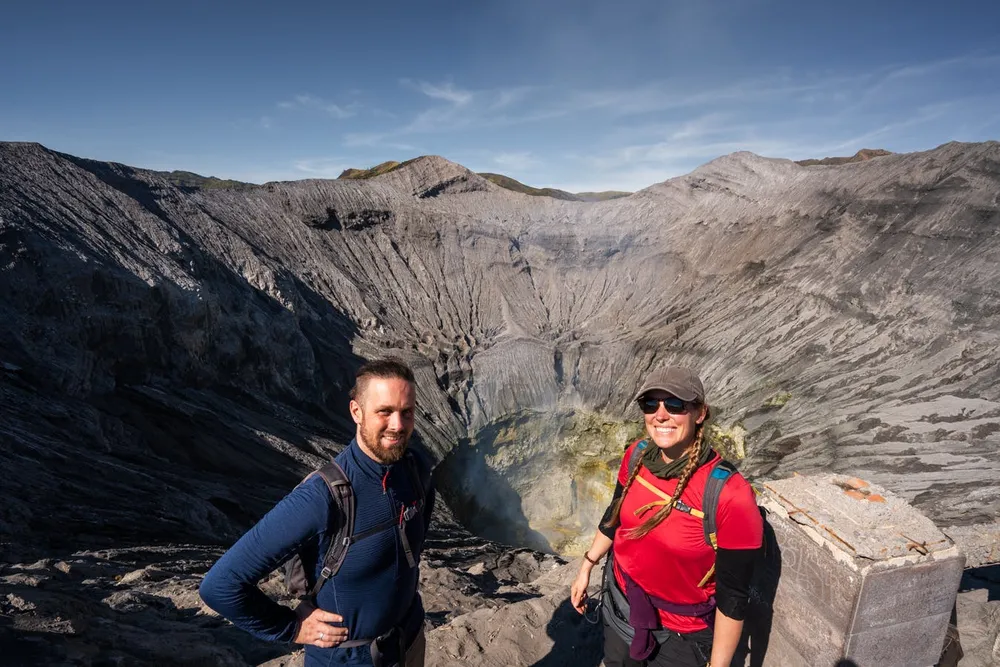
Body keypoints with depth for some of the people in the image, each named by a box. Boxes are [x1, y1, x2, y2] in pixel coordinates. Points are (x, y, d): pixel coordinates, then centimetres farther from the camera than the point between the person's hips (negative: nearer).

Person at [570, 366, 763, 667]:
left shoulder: (730, 496, -30)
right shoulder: (636, 456, -13)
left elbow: (733, 597, -20)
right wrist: (586, 568, 10)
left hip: (683, 631, -4)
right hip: (620, 602, 5)